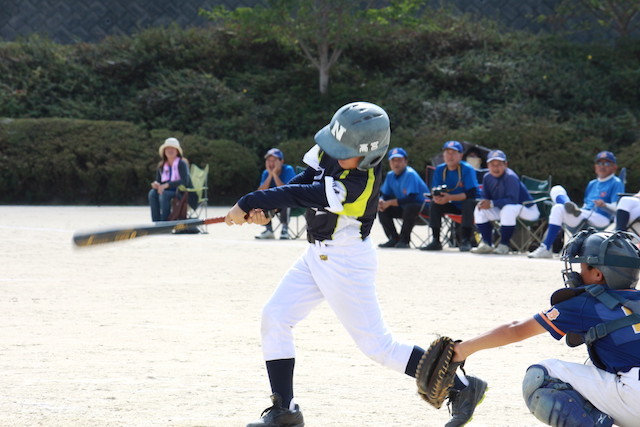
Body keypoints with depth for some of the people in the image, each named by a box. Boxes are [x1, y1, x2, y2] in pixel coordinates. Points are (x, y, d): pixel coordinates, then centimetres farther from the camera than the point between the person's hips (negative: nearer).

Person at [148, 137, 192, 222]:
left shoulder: (182, 164, -9)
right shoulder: (161, 166, 10)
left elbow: (185, 181, -21)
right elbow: (158, 181, 11)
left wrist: (167, 185, -28)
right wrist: (156, 184, -16)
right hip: (169, 191, 6)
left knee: (164, 195, -33)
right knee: (152, 193, -22)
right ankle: (156, 223, -28)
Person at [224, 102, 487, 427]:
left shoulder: (360, 183, -29)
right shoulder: (330, 152, -5)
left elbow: (300, 195, -28)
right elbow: (304, 180, 6)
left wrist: (249, 203, -21)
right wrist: (263, 207, -8)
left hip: (347, 262, -9)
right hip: (317, 255, 9)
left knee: (377, 345, -5)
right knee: (274, 317, 2)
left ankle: (463, 388, 5)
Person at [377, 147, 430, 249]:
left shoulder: (410, 174, -20)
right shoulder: (390, 175, 3)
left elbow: (411, 199, -28)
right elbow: (384, 195, 8)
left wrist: (390, 203, -25)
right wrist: (381, 201, -17)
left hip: (422, 209, -8)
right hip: (404, 209, 8)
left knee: (409, 207, -38)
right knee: (382, 210, -7)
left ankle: (404, 240, -24)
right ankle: (394, 239, -2)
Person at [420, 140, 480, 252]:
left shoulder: (467, 169, -17)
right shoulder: (440, 170, -1)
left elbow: (471, 193, -26)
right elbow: (434, 191, -3)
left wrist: (449, 198, -35)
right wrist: (436, 197, -30)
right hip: (453, 206, 5)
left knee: (468, 203, -36)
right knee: (434, 204, -16)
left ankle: (466, 241, -33)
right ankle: (436, 241, -15)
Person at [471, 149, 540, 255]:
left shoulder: (510, 177, -26)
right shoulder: (487, 177, -3)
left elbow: (512, 200, -34)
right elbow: (485, 196, 1)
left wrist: (492, 203, -38)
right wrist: (483, 202, -24)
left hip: (527, 210, -8)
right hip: (503, 210, 8)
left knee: (508, 209, -39)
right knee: (479, 209, -3)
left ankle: (504, 245, -25)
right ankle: (486, 244, -2)